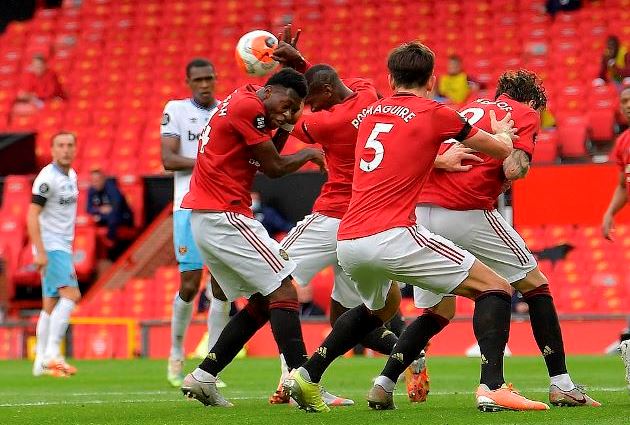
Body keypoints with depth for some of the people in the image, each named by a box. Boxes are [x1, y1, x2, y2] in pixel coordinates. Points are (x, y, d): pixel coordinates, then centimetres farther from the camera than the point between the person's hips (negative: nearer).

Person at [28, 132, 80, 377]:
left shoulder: (71, 175, 13)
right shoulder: (48, 177, -14)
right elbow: (32, 216, -18)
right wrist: (40, 252, -24)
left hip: (63, 247, 9)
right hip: (50, 247, -9)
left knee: (50, 305, 9)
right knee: (71, 294, -21)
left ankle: (41, 361, 13)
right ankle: (52, 354, -24)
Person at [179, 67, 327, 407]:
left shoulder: (240, 101, 17)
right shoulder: (248, 106, -13)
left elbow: (266, 162, 19)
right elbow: (274, 168, -8)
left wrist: (285, 127, 5)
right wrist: (310, 154, 8)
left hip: (202, 219, 10)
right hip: (224, 216, -10)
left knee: (261, 302, 13)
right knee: (283, 291, -11)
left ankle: (203, 377, 11)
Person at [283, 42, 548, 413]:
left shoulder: (370, 114, 18)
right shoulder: (435, 114, 2)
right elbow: (502, 150, 14)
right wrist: (502, 132, 36)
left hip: (347, 241, 7)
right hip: (391, 236, -7)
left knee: (383, 306, 36)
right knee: (496, 289, 1)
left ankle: (307, 376, 30)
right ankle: (493, 386, -18)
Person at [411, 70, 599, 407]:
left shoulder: (468, 108, 27)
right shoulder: (526, 113, 10)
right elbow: (513, 170, -5)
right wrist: (521, 161, 13)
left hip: (422, 209, 6)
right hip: (466, 212, -6)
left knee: (438, 312, 18)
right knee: (534, 284, 11)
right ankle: (561, 385, 7)